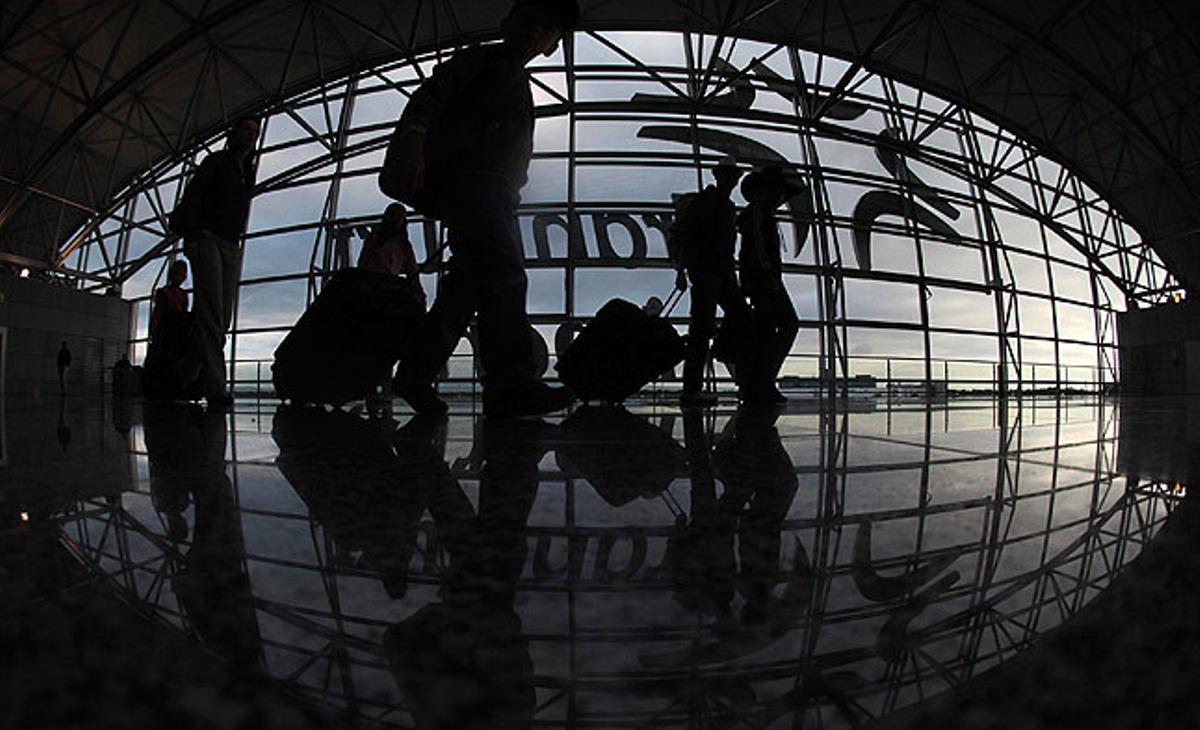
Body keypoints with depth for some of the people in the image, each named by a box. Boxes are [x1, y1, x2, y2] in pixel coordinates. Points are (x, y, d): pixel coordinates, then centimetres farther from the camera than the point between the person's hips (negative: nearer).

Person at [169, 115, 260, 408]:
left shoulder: (248, 172, 23)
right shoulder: (216, 161, 7)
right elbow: (192, 196, -3)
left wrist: (237, 242, 14)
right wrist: (189, 236, -14)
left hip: (231, 247, 6)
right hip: (207, 239, -6)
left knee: (222, 319, -3)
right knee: (210, 312, -18)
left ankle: (183, 379, 7)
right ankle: (215, 386, -27)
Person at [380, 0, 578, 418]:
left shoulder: (522, 93, 36)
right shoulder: (479, 60, 15)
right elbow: (432, 94, -3)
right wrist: (413, 137, -21)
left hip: (496, 192, 8)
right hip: (463, 174, -8)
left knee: (472, 282, -2)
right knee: (502, 271, -28)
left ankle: (414, 374, 3)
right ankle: (511, 384, -37)